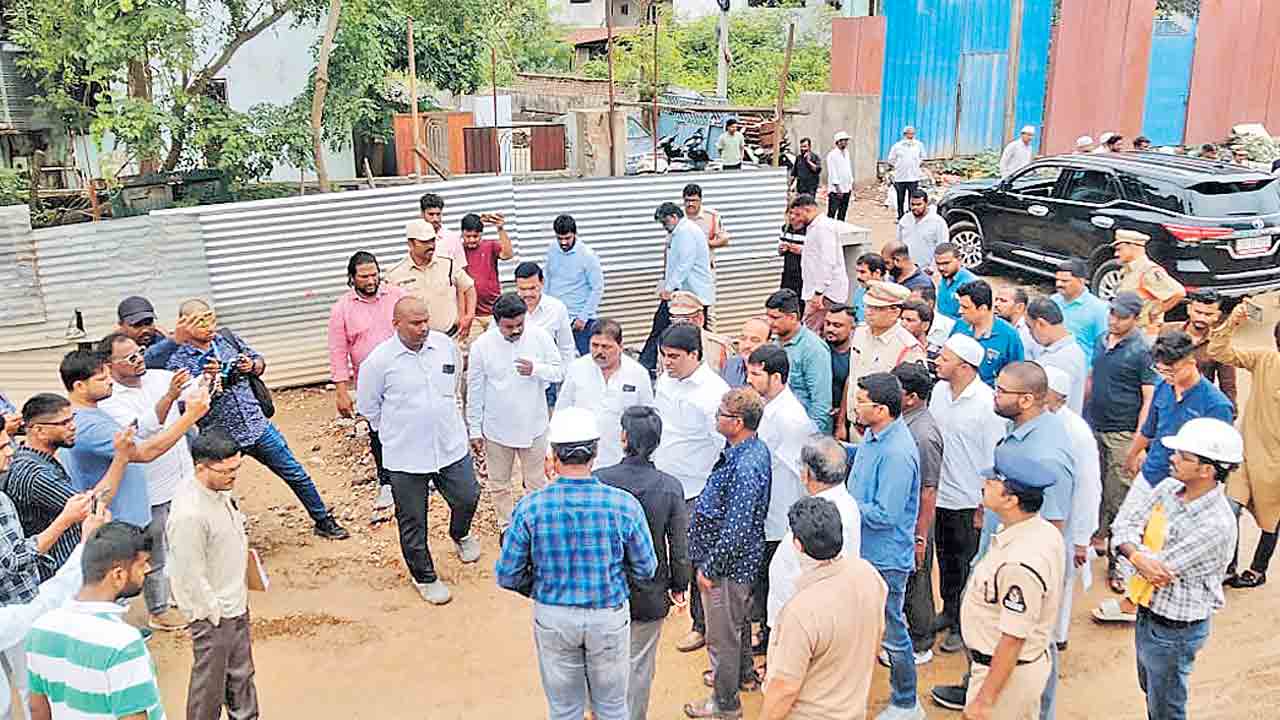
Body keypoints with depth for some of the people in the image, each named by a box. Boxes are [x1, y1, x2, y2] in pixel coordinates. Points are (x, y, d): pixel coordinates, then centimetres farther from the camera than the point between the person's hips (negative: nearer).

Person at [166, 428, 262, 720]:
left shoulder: (220, 490, -4)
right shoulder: (189, 514, -32)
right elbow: (191, 577, -24)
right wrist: (214, 614, -15)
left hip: (236, 605, 9)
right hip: (214, 614, -8)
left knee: (241, 673, 23)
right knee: (210, 682, 10)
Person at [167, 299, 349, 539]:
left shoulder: (227, 337, 4)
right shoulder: (178, 360, -9)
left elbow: (260, 361, 16)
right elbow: (185, 402, -16)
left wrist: (252, 366, -6)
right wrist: (206, 378, -27)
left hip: (258, 426, 4)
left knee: (296, 475, 11)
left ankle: (323, 522, 28)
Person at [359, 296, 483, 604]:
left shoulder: (445, 344, -4)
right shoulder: (379, 360, -16)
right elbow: (367, 405, -1)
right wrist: (396, 430, 7)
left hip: (451, 445, 3)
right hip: (406, 455, -3)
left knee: (467, 498, 15)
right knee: (412, 521, 9)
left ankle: (460, 535, 50)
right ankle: (424, 576, 30)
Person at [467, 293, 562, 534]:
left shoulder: (540, 337, -12)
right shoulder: (481, 345, -13)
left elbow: (559, 371, -4)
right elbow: (475, 390, -5)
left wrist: (535, 369, -25)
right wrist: (474, 429, -1)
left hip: (533, 425, 0)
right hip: (497, 428, 0)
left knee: (536, 482, 16)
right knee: (499, 483, 16)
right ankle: (507, 526, 37)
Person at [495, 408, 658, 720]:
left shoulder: (530, 507, -18)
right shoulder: (624, 505, -18)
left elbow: (507, 575, -10)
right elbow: (645, 569, -7)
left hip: (552, 618, 1)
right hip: (610, 617, 0)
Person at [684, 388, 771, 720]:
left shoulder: (745, 467, -33)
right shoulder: (753, 448, -1)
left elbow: (735, 531, -31)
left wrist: (708, 568, -20)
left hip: (728, 565, -10)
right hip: (742, 560, 10)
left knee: (721, 635, 8)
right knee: (738, 619, 29)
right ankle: (743, 673, 50)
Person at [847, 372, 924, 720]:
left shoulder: (896, 454, -29)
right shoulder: (873, 435, 0)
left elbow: (884, 515, -29)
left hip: (885, 558, -9)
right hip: (862, 549, 9)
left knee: (892, 632, 7)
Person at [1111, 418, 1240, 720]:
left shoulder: (1216, 525, -31)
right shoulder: (1170, 486, -8)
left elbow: (1160, 565, -27)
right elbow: (1125, 520, -9)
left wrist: (1134, 553, -9)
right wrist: (1138, 556, -26)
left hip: (1174, 630, -7)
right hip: (1148, 613, 7)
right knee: (1150, 691, 28)